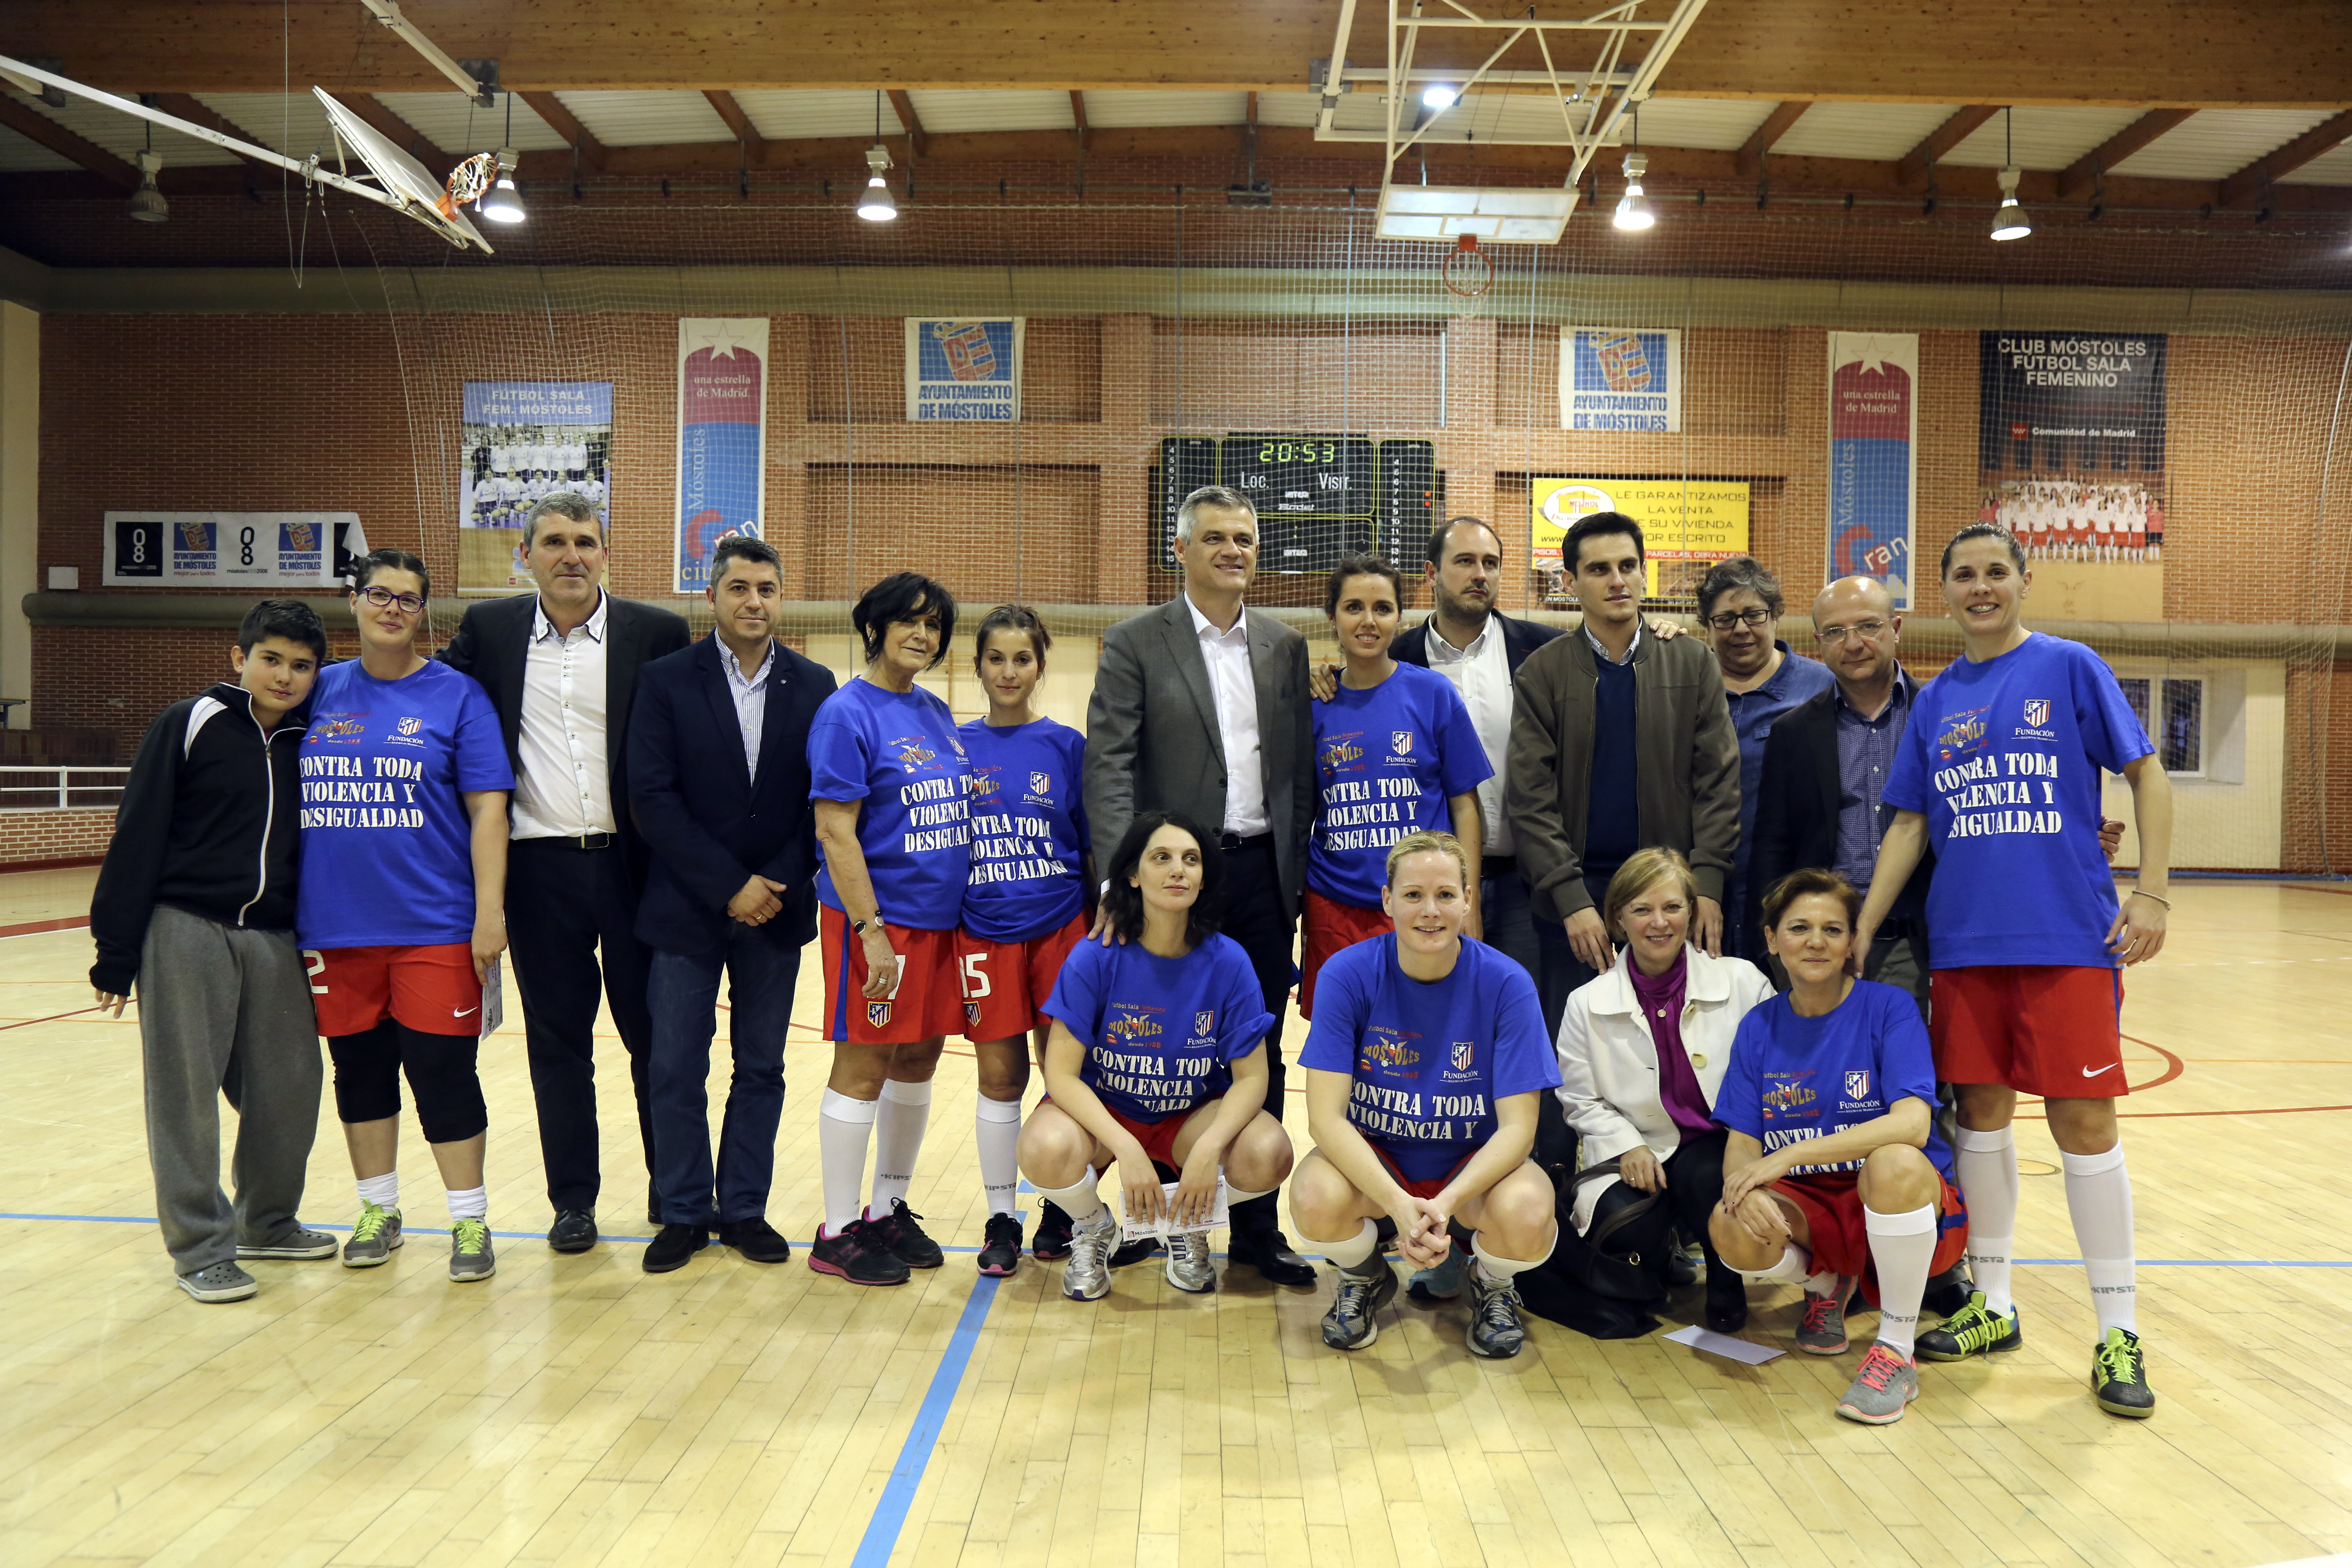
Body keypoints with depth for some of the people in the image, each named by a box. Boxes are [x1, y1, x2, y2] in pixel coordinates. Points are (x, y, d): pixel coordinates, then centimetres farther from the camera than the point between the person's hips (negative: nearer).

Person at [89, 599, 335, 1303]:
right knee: (187, 1093, 1)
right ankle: (201, 1246, 12)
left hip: (275, 940, 4)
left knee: (288, 1086, 7)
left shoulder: (311, 740, 8)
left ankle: (268, 1222, 26)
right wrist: (116, 953, -7)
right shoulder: (189, 724, -4)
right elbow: (137, 837, -5)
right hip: (187, 931, -4)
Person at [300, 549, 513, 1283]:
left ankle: (470, 1221, 13)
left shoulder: (458, 696, -1)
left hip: (434, 926, -3)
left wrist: (490, 913, -11)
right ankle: (378, 1212, 29)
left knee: (443, 1073, -1)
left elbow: (488, 811, -5)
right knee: (359, 1070, 13)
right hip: (335, 927, 4)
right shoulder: (321, 692, 8)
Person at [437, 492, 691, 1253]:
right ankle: (573, 1200, 23)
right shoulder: (489, 629, 5)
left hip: (634, 864, -1)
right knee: (557, 1041, 10)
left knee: (656, 1034, 7)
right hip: (539, 868, 1)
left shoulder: (657, 634, 0)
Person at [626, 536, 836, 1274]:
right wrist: (729, 886, -13)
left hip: (776, 908, 2)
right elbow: (652, 799, -9)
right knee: (676, 1070, 4)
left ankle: (744, 1208, 23)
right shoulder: (667, 681, -3)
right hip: (686, 909, -2)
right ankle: (684, 1212, 19)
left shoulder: (813, 685, 3)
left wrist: (782, 887, -9)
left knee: (761, 1069, 10)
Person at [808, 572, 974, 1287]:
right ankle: (839, 1232, 13)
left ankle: (889, 1209, 28)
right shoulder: (847, 714, -10)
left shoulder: (936, 712, 12)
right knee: (864, 1067, 0)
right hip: (878, 915, -7)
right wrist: (870, 931, -20)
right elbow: (835, 832, -15)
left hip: (941, 915, 7)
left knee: (919, 1060, 13)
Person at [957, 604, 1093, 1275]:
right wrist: (946, 928, 3)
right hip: (984, 934, 1)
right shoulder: (957, 746, 3)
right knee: (1000, 1075, 6)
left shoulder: (1066, 745, 1)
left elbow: (1096, 846, 4)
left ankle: (1061, 1207, 22)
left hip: (1059, 928, 0)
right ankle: (1001, 1219, 18)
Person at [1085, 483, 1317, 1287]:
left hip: (1264, 875, 4)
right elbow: (1108, 765, -10)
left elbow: (1301, 766, 12)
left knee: (1260, 1058, 9)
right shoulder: (1136, 644, -2)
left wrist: (1297, 869, 6)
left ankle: (1256, 1226, 20)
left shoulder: (1285, 646, 11)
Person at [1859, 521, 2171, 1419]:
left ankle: (2118, 1333, 11)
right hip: (1963, 941, 4)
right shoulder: (1936, 699, 11)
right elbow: (1910, 824, 12)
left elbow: (2146, 775, 0)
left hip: (2068, 935, -4)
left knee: (2083, 1122, -2)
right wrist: (1863, 926, 5)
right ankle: (1991, 1308, 24)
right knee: (1981, 1113, 10)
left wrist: (2151, 893, -8)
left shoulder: (2069, 668, 1)